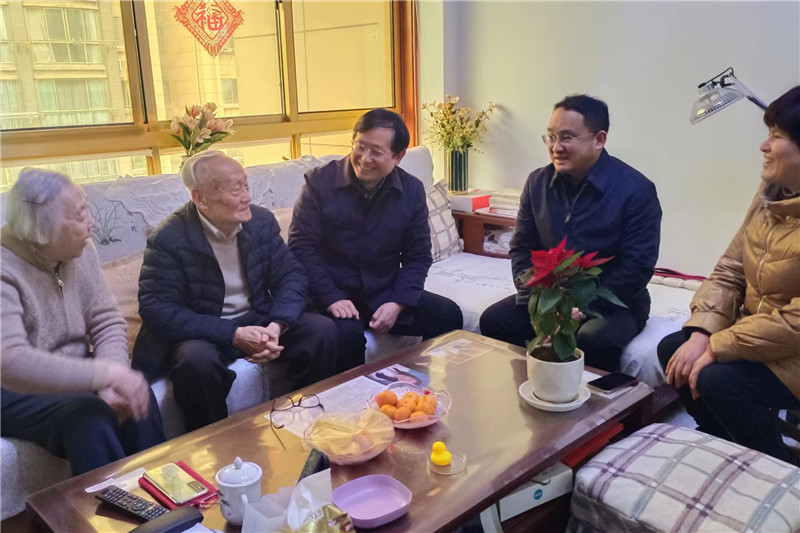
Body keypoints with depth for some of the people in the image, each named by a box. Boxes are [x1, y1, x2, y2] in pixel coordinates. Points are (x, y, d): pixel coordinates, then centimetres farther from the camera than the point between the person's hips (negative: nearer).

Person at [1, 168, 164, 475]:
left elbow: (108, 323, -3)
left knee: (136, 396, -20)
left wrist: (113, 382, -20)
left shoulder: (80, 250, -3)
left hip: (73, 376, 5)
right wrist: (108, 374, -41)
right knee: (88, 414, -30)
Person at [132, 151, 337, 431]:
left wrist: (277, 326, -22)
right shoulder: (168, 240, -16)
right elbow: (156, 310, -20)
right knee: (197, 362, -37)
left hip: (257, 320, 5)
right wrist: (233, 334, -27)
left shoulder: (262, 221, -2)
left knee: (322, 331, -16)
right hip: (200, 333, -4)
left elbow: (291, 276, -1)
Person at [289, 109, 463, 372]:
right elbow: (301, 247, -10)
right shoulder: (319, 181, -8)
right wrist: (332, 299, -21)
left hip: (386, 293, 4)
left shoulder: (412, 190, 1)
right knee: (345, 333, -34)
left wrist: (397, 303, -12)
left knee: (448, 315, -14)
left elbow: (417, 257, 4)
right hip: (333, 295, -3)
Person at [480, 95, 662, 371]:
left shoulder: (636, 190, -12)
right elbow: (522, 249, 5)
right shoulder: (538, 182, 3)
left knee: (593, 341, -35)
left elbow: (638, 265, -16)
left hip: (612, 302, -4)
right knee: (493, 320, -17)